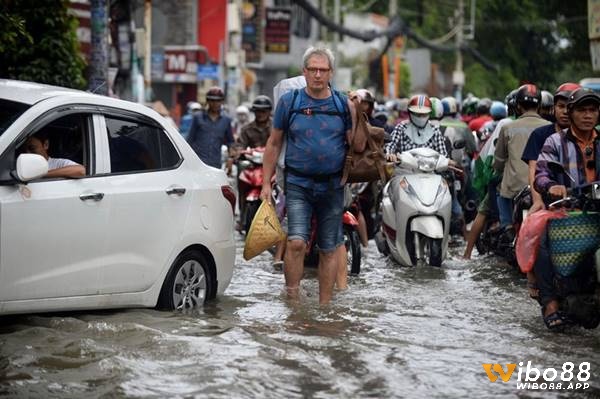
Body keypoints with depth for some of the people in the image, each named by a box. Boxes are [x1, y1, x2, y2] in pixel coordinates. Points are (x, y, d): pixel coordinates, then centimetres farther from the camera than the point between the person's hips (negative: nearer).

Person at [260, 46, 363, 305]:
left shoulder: (343, 104, 3)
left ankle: (324, 306, 17)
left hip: (332, 186, 2)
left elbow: (358, 147, 3)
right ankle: (292, 300, -9)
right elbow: (274, 143, 7)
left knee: (329, 249, 8)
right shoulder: (289, 101, 1)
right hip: (298, 184, -2)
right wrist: (266, 182, 3)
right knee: (296, 242, -17)